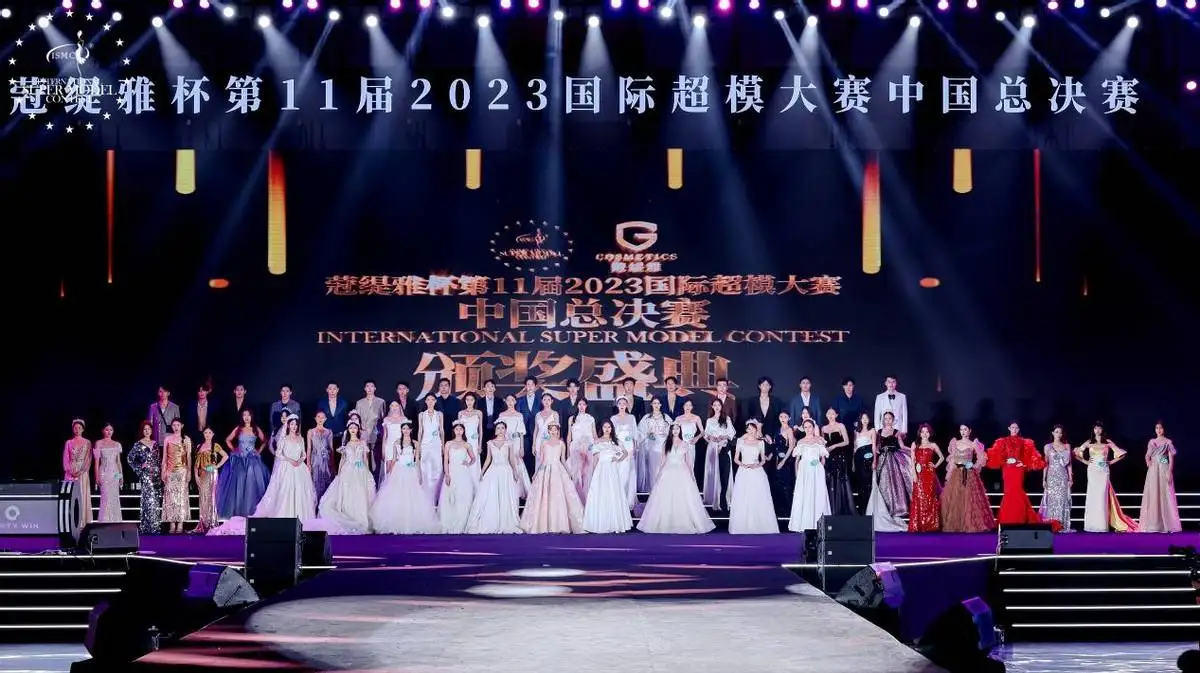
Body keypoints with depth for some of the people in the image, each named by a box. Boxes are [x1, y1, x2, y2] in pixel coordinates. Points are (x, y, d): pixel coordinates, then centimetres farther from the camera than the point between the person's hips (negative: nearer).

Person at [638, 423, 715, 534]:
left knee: (684, 499, -5)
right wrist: (658, 473, 3)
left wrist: (691, 474, 3)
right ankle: (666, 524, 5)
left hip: (682, 474, 0)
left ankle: (685, 524, 3)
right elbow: (663, 460, 9)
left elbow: (688, 460, 9)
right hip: (668, 473, 0)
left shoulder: (685, 444, 7)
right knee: (666, 499, -2)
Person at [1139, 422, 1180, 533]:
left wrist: (1169, 472, -11)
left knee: (1165, 494, -6)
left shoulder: (1168, 442, 3)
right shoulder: (1151, 442, 12)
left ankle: (1167, 524, -3)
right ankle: (1153, 524, 4)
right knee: (1152, 495, 0)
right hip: (1153, 470, 3)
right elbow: (1147, 455, 14)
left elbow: (1171, 459, -1)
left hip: (1164, 470, -3)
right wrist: (1148, 461, -9)